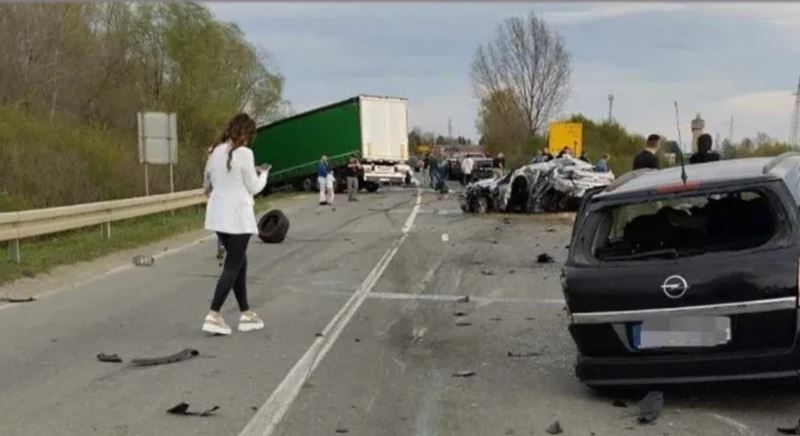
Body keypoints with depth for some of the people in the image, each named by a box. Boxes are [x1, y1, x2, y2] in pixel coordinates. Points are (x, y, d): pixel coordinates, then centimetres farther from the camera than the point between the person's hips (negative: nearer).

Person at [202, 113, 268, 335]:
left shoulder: (216, 151, 8)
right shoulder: (244, 153, -13)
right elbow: (254, 188, -8)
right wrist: (262, 174, 12)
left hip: (219, 215, 7)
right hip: (238, 216, -7)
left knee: (240, 263, 16)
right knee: (232, 267, 0)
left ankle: (245, 314, 21)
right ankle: (213, 316, -4)